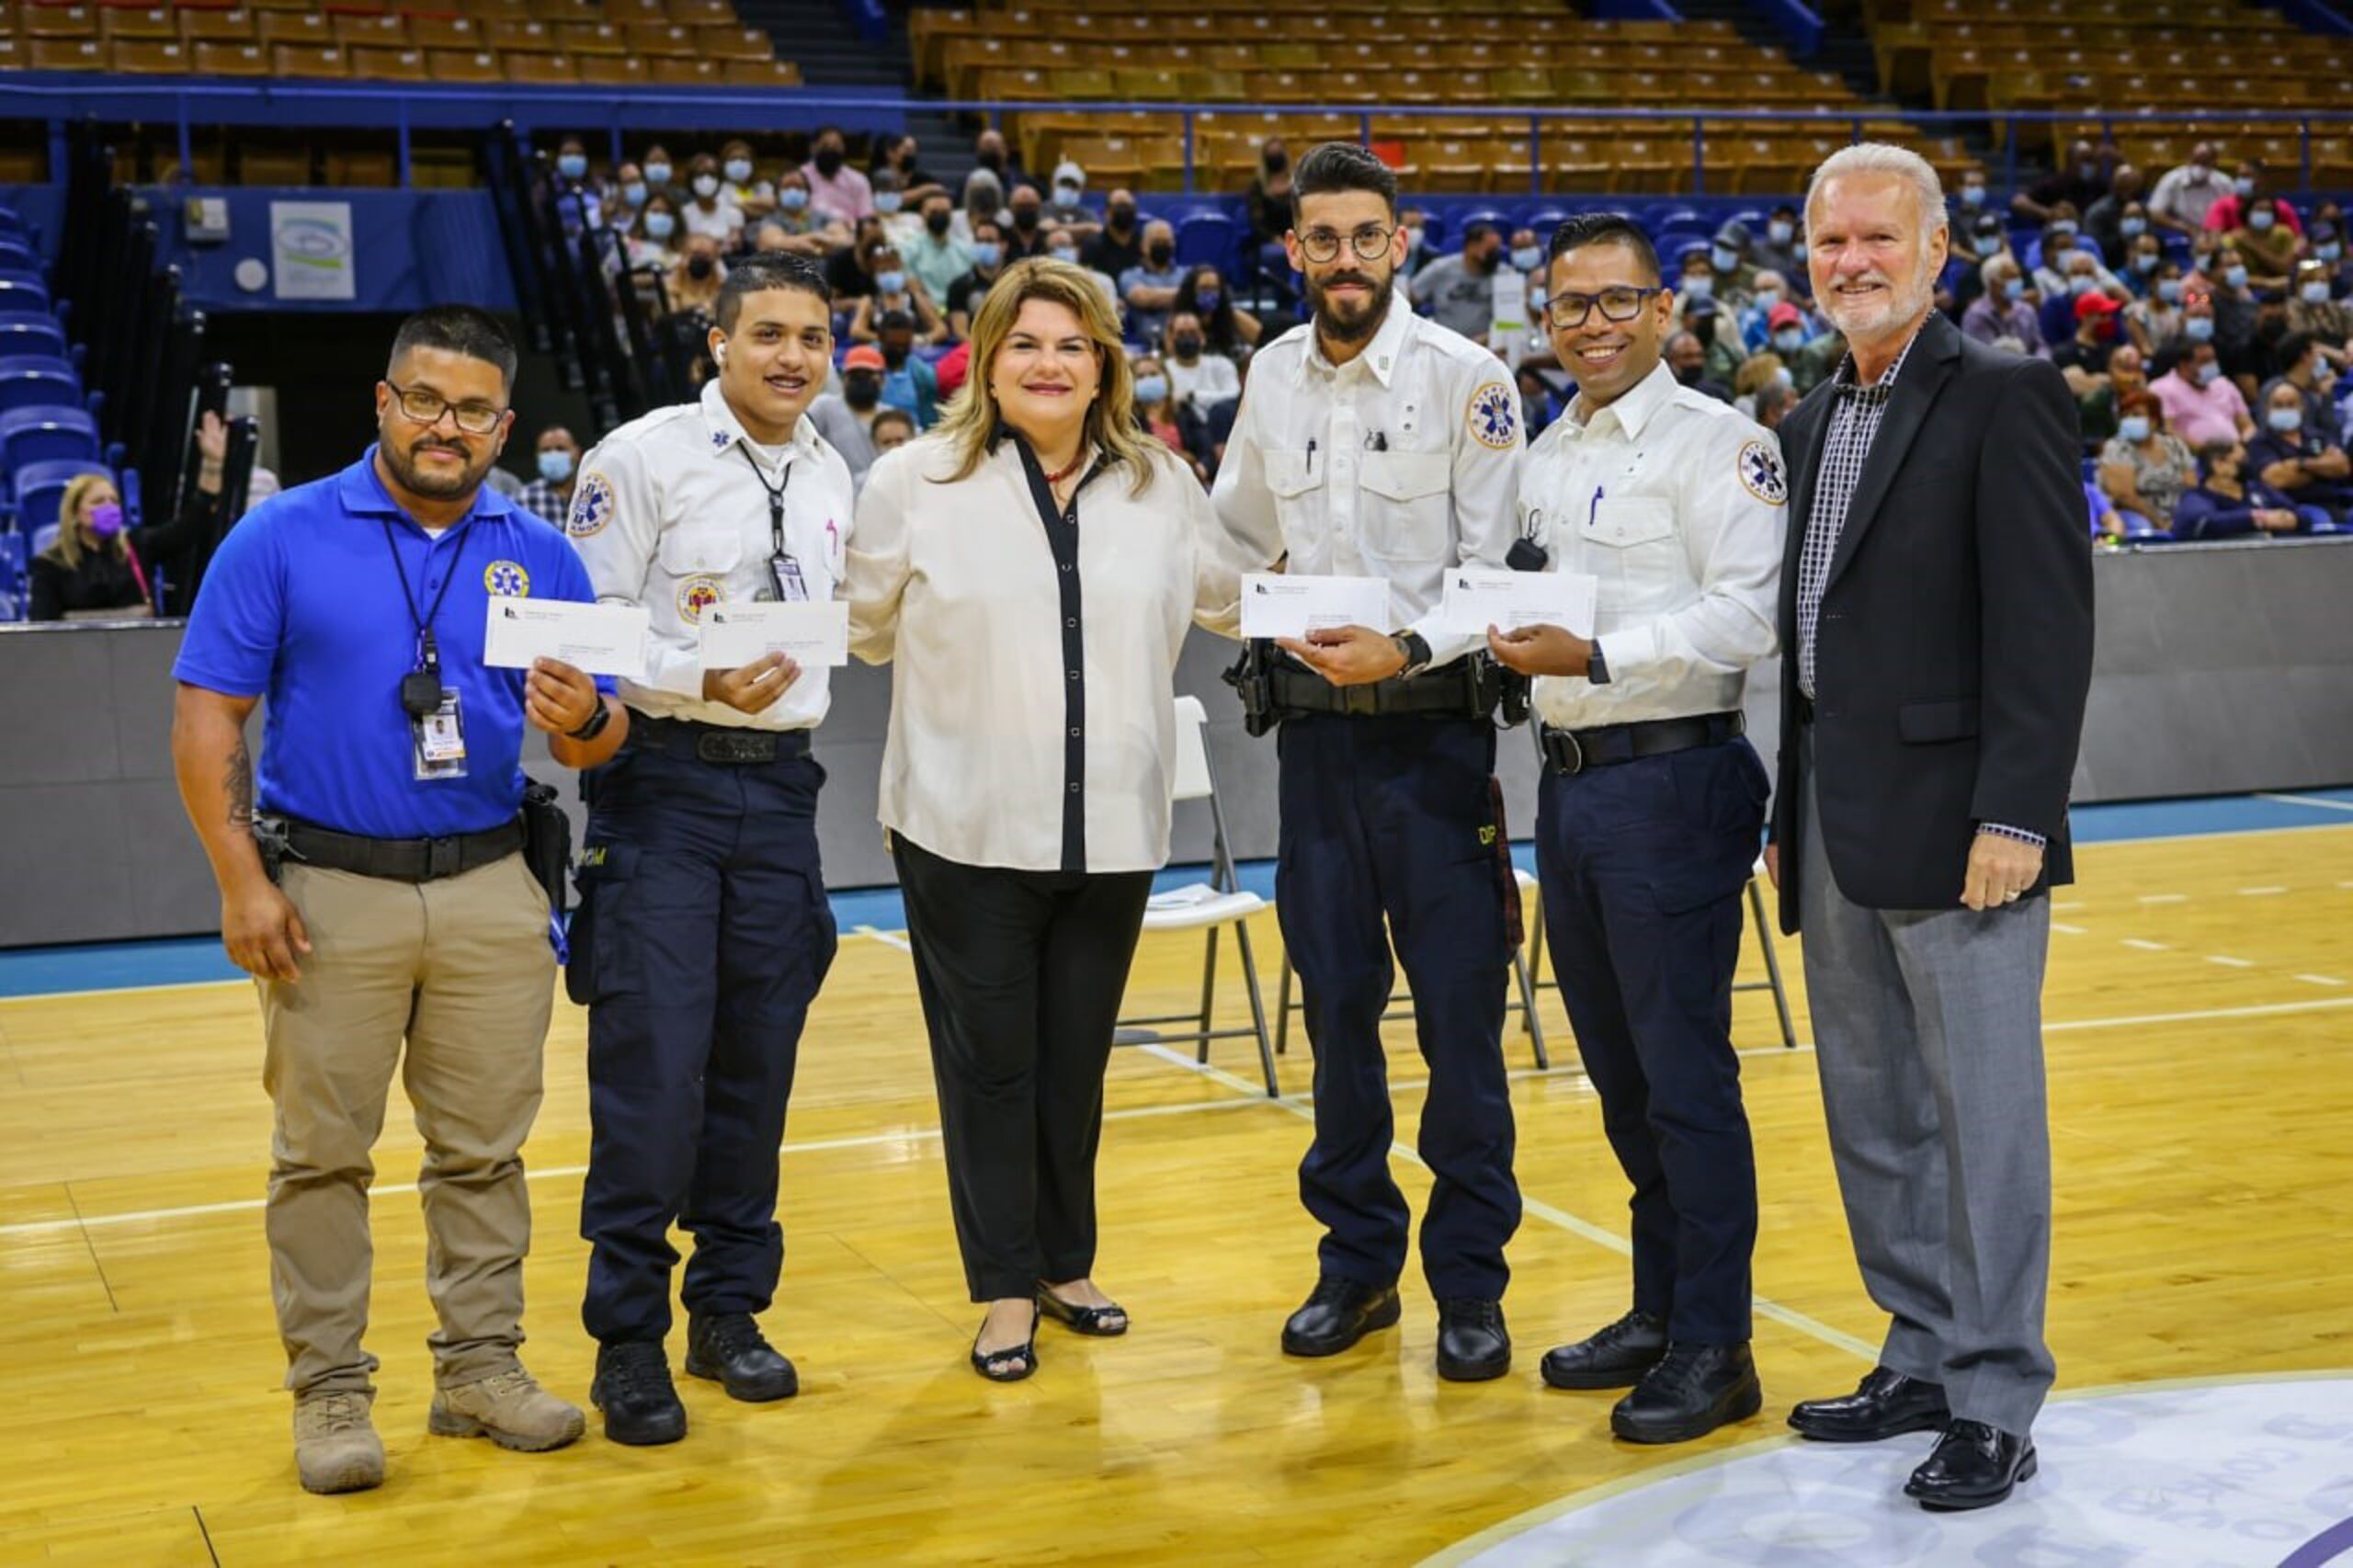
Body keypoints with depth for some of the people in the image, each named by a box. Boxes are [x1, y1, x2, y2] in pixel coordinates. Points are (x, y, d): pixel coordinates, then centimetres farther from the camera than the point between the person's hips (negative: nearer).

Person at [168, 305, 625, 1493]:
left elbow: (602, 738, 6)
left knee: (483, 1147, 9)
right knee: (322, 1151, 3)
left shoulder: (539, 556, 6)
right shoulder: (282, 537, -2)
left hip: (492, 888, 3)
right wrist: (242, 883, -12)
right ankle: (330, 1390, 13)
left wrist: (583, 720, -19)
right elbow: (206, 719, -5)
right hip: (330, 888, -3)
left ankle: (481, 1365, 21)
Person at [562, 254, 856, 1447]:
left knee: (758, 1058, 9)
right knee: (651, 1066, -7)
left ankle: (728, 1311, 22)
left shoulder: (829, 477, 12)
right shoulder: (643, 458, -6)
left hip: (777, 786, 6)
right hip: (662, 781, -5)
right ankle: (627, 1339, 5)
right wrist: (704, 681, -21)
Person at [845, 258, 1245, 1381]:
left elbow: (1229, 601, 22)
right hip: (968, 825, -2)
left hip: (1111, 826, 3)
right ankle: (1004, 1289, 16)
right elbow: (865, 628, 8)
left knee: (1076, 1061, 12)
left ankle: (1066, 1262, 29)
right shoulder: (915, 483, -2)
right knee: (989, 1063, 4)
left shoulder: (1160, 486, 7)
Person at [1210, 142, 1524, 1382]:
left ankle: (1470, 1281, 10)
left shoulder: (1465, 377, -5)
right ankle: (1357, 1260, 22)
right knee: (1336, 1003, 10)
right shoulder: (1272, 375, 9)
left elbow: (1495, 567, -9)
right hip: (1313, 723, 4)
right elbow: (1237, 534, 22)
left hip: (1432, 724, -4)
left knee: (1459, 1012, -2)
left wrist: (1408, 648, -22)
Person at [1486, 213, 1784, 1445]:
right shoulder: (1546, 457, 16)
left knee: (1685, 1071, -4)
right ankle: (1660, 1309, 27)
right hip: (1569, 779, 8)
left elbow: (1749, 614, -19)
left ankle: (1714, 1345, 5)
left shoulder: (1718, 442, -9)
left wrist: (1596, 656, -23)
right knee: (1618, 1068, 15)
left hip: (1672, 779, -8)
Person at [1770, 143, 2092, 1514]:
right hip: (1840, 834, 8)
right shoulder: (1816, 423, 16)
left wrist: (2014, 815, -19)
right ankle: (1924, 1359, 26)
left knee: (1985, 1118, -1)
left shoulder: (2005, 399, -8)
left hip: (1952, 827, -8)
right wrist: (1792, 818, 17)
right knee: (1873, 1119, 14)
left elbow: (2047, 624, -14)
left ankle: (1994, 1406, 8)